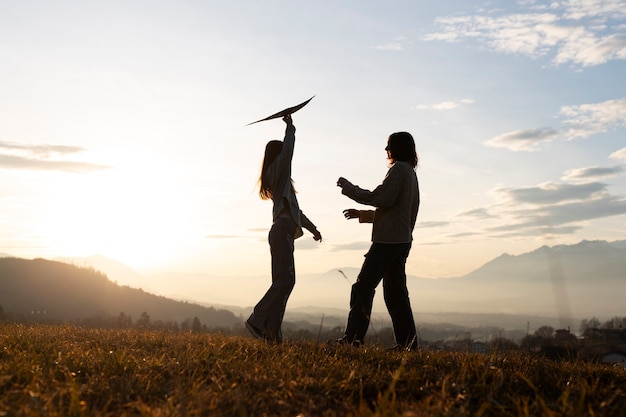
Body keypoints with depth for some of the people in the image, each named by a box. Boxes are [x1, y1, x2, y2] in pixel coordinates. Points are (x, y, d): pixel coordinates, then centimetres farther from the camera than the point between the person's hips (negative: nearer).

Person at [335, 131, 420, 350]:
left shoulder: (399, 168, -7)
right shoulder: (410, 173, 23)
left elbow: (382, 199, -17)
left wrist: (348, 188, -9)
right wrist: (362, 214, 30)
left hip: (388, 240, -10)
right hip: (401, 240, 10)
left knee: (363, 287, -9)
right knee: (395, 292, 10)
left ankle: (353, 337, -10)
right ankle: (407, 342, 10)